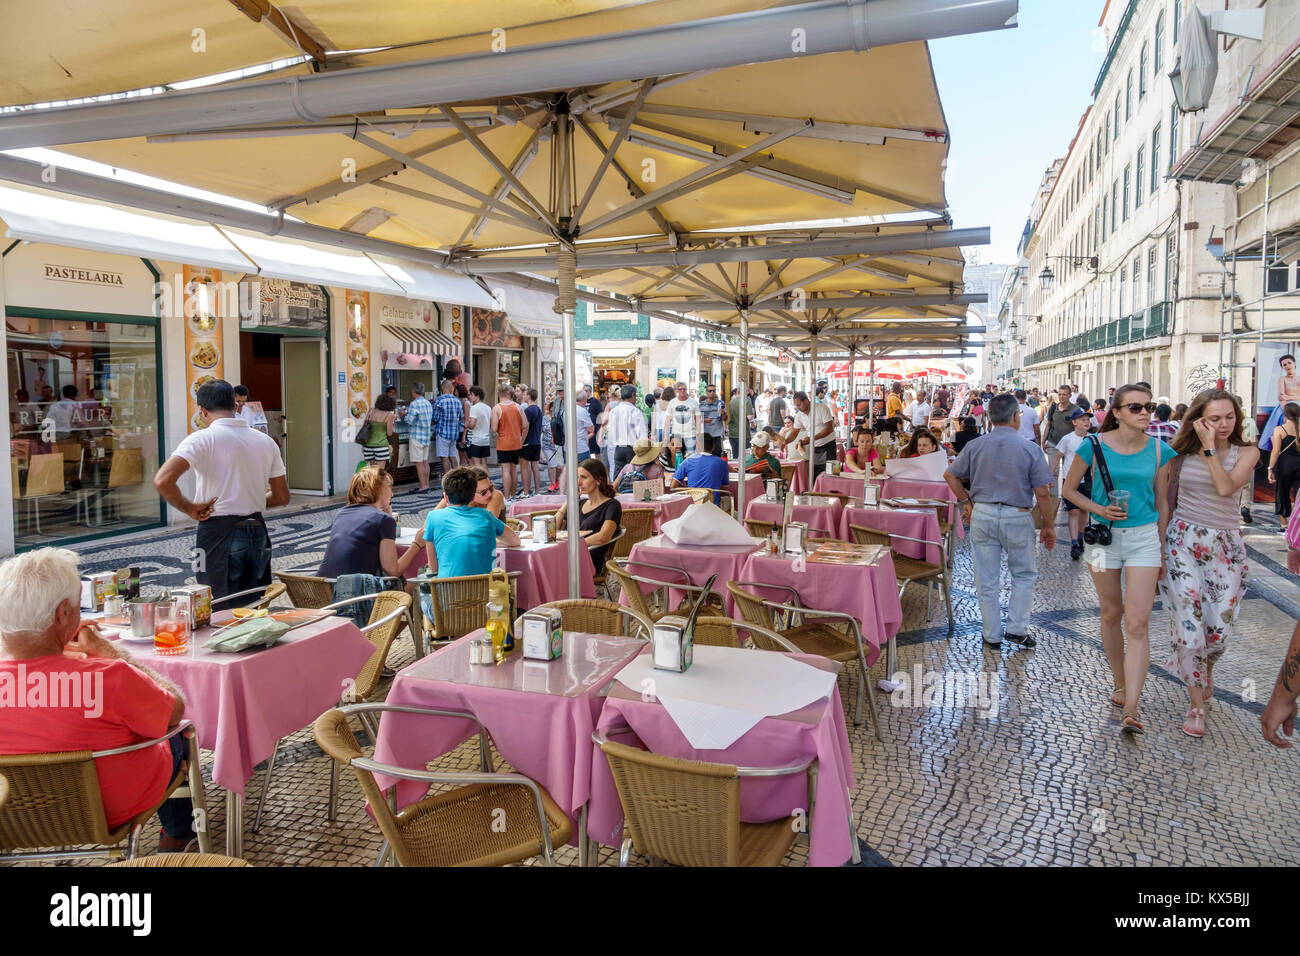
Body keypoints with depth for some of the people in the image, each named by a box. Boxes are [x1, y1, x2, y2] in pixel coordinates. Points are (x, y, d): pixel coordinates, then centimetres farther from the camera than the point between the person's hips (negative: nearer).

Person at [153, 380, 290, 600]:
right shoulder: (266, 442, 8)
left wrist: (189, 508, -7)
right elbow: (282, 497, 12)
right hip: (257, 531, 5)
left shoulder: (202, 439, -8)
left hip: (218, 534, -5)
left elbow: (162, 480, -22)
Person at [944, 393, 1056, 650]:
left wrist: (966, 501, 15)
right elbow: (1042, 493, -7)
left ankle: (992, 635, 17)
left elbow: (950, 476, 4)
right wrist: (1049, 525, 3)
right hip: (1017, 517, -2)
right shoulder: (1030, 449, -8)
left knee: (987, 580, 9)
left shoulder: (974, 446, -1)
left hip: (982, 515, 2)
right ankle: (1016, 628, 13)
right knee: (1024, 574, 18)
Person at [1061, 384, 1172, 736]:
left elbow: (1161, 501, 8)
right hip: (1104, 537, 0)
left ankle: (1130, 710, -9)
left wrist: (1162, 549, 12)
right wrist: (1100, 510, -13)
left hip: (1144, 538, 0)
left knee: (1137, 624, -8)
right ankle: (1120, 683, 34)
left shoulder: (1159, 450, -2)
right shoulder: (1095, 446, -7)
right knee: (1112, 614, 14)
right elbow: (1069, 489, 3)